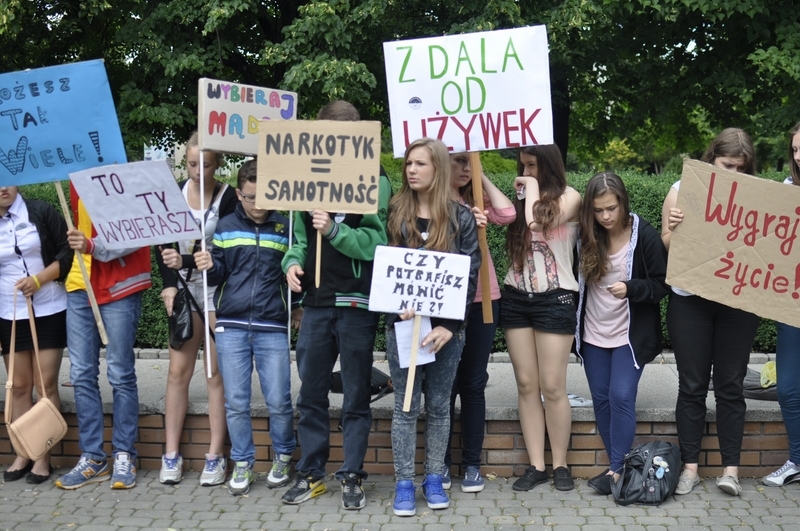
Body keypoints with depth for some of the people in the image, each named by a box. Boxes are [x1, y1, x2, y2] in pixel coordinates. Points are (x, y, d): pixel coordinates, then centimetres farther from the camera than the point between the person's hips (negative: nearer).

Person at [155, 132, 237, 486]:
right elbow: (162, 245, 4)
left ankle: (216, 456, 6)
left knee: (216, 373, 0)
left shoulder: (228, 198, -8)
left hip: (219, 290, -3)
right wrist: (169, 285, -9)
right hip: (184, 289, 3)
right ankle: (171, 456, 8)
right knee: (178, 370, 2)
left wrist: (185, 261, -26)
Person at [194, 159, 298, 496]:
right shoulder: (225, 227, 7)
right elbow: (218, 275, 12)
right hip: (231, 328, 1)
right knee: (235, 402, 5)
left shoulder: (285, 228, 3)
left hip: (273, 329, -1)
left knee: (278, 401, 1)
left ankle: (283, 458, 21)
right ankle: (242, 464, 18)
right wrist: (208, 267, -10)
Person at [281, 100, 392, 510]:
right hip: (316, 302, 5)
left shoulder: (374, 181, -4)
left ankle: (352, 476, 15)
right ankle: (311, 472, 23)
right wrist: (293, 262, -3)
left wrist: (334, 230, -25)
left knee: (355, 396, 6)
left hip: (356, 303, -4)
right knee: (311, 393, 11)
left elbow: (376, 242, -13)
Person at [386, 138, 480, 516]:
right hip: (402, 323, 0)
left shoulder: (461, 218, 1)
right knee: (406, 405, 4)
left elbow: (469, 277, -3)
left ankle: (434, 479, 21)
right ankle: (404, 484, 11)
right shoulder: (394, 213, 4)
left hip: (446, 326, 0)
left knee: (439, 405, 8)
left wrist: (450, 326, -12)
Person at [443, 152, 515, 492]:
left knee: (473, 384, 9)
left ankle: (472, 464, 16)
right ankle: (441, 462, 15)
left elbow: (507, 214, -6)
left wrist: (482, 176, -1)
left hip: (482, 301, 4)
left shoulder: (476, 201, 11)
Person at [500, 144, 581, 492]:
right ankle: (536, 465, 10)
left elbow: (538, 222, -18)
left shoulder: (569, 197, -2)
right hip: (516, 297, 5)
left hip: (554, 299, -5)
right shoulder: (521, 197, 13)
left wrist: (534, 187, -5)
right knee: (526, 385, 4)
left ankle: (560, 464, 11)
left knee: (552, 387, -3)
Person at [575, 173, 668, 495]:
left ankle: (617, 469, -2)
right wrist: (574, 324, -1)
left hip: (630, 334, -4)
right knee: (601, 399, 7)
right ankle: (617, 464, 19)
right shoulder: (585, 236, -2)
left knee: (621, 397, -10)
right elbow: (576, 280, 10)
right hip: (592, 334, 4)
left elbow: (662, 285, -10)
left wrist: (630, 288, -25)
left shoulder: (645, 236, -12)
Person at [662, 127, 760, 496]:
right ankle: (689, 466, 15)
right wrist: (673, 226, -17)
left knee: (730, 385, 7)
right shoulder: (683, 190, 1)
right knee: (692, 386, 6)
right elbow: (666, 245, 3)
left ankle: (730, 468, 14)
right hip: (690, 300, 0)